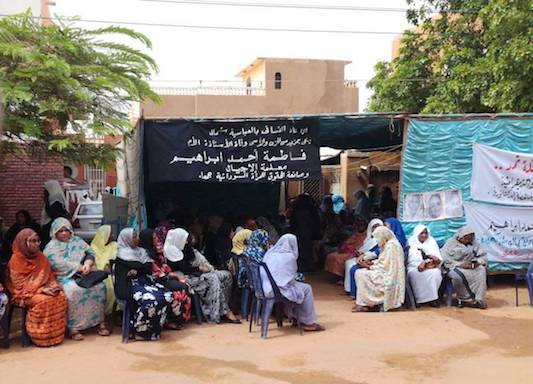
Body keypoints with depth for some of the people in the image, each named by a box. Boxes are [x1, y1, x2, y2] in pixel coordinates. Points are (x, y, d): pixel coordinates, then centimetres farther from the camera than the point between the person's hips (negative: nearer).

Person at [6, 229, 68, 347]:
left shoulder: (40, 257, 9)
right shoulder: (16, 260, -8)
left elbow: (49, 276, 12)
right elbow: (19, 284, -12)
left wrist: (53, 287, -9)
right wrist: (41, 289, -21)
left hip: (44, 290, 5)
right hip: (25, 293, -5)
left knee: (61, 297, -22)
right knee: (44, 301, -33)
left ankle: (57, 333, -17)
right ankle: (42, 337, -23)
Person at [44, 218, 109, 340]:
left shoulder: (77, 241, 16)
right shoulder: (51, 247, 2)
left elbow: (90, 252, 10)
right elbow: (58, 264, -12)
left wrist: (88, 263, -13)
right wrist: (79, 268, -16)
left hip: (82, 275, 4)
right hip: (64, 278, -4)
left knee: (99, 286, -23)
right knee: (73, 290, -36)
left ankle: (100, 321, -15)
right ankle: (73, 328, -31)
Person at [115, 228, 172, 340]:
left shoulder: (140, 251, 19)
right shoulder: (123, 254, -2)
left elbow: (149, 267, 4)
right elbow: (144, 267, -12)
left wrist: (137, 270, -10)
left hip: (145, 282, 7)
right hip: (131, 285, -7)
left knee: (167, 296, -17)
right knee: (150, 300, -34)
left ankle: (156, 327, -8)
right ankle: (141, 331, -16)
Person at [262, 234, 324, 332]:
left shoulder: (270, 253, 10)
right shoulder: (289, 256, -9)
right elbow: (290, 278, -3)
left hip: (266, 288, 8)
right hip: (277, 290, -8)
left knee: (298, 287, 28)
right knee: (306, 289, 10)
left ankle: (295, 317, 34)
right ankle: (309, 323, 13)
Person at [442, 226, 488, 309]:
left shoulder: (474, 243, 13)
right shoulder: (451, 243, 2)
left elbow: (483, 255, 11)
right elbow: (445, 258, -9)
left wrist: (478, 262, -13)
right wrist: (460, 264, -19)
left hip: (470, 267, 3)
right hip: (454, 267, -3)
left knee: (481, 270, -27)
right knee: (457, 276, -37)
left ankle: (478, 299, -25)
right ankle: (466, 299, -20)